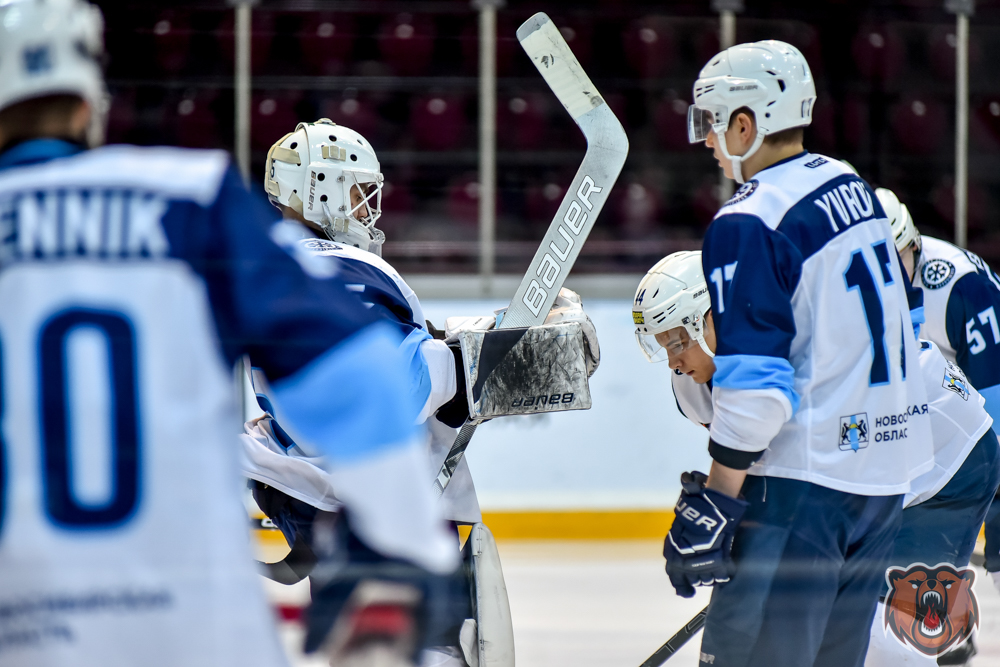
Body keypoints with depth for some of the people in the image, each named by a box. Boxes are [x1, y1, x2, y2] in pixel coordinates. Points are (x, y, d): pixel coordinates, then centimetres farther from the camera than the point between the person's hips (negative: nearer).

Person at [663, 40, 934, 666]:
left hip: (805, 479, -9)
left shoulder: (749, 225, -16)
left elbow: (755, 386, -21)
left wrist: (714, 502, -16)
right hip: (887, 472, 9)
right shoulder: (852, 186, 11)